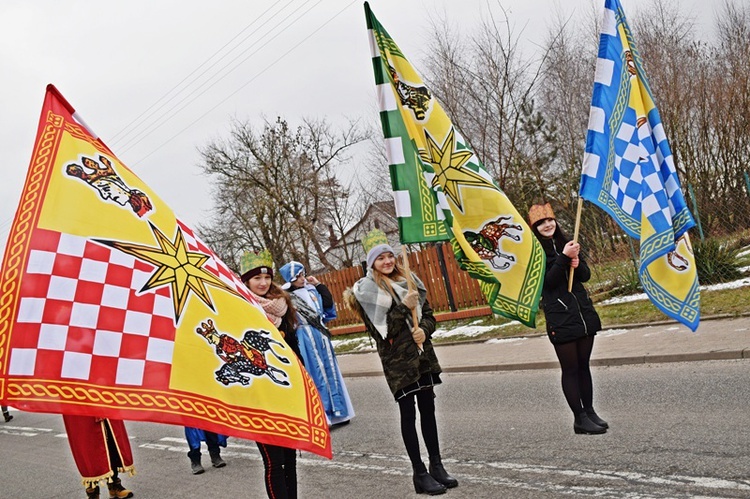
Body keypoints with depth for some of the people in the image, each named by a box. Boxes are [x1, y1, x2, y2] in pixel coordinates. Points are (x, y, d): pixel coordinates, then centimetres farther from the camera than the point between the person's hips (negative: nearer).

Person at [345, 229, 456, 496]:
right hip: (397, 359, -5)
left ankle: (437, 465, 21)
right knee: (408, 413, 0)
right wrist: (403, 307, -18)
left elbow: (429, 315, 12)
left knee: (427, 408, 11)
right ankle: (420, 473, 7)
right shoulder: (369, 289, -6)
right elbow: (381, 330, -13)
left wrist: (424, 330, -8)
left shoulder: (410, 280, 10)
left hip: (422, 352, 5)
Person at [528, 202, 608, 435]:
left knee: (583, 365, 12)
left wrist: (576, 263, -9)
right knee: (570, 368, -1)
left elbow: (586, 275, 12)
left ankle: (589, 411, 21)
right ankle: (580, 418, 5)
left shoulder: (565, 243, 13)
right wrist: (564, 258, -22)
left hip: (584, 313, 6)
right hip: (560, 317, -6)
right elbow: (548, 281, -15)